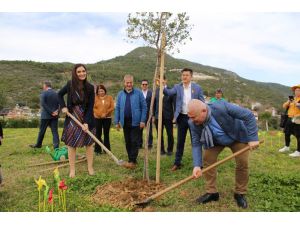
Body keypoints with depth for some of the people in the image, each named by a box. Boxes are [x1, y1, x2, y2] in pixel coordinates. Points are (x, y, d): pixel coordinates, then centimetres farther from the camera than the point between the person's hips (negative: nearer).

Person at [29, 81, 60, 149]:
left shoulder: (44, 93, -7)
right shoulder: (56, 93, 6)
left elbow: (43, 104, -15)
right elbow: (59, 104, 2)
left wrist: (51, 112, -14)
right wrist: (56, 111, -7)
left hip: (46, 115, -3)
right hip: (55, 116, 3)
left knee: (42, 131, 12)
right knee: (55, 131, 3)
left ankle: (38, 145, 27)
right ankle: (56, 147, 0)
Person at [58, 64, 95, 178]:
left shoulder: (90, 87, -9)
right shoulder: (70, 84, -4)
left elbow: (91, 107, -11)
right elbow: (60, 94, 14)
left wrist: (86, 122, -19)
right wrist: (63, 107, -2)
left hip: (86, 119, -1)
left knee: (89, 143, 6)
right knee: (71, 144, 5)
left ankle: (90, 167, 20)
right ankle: (72, 169, 17)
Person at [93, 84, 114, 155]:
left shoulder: (109, 97, 5)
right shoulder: (95, 98, 3)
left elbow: (112, 107, -2)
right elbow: (93, 108, -3)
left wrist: (105, 113, -13)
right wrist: (99, 114, -15)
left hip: (107, 118, 1)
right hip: (97, 118, -1)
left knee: (106, 134, 7)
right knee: (98, 134, 2)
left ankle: (107, 149, 16)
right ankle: (98, 150, 10)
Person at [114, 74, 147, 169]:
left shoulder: (138, 93, -2)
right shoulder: (120, 94, 7)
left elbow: (144, 107, -3)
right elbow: (117, 108, 9)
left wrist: (143, 120, -9)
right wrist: (117, 122, 4)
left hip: (135, 122, -4)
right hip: (125, 122, 4)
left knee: (134, 142, -2)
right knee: (128, 142, 11)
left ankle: (132, 161, 5)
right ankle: (131, 160, 23)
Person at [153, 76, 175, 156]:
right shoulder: (156, 91, 7)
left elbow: (174, 103, -4)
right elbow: (154, 104, 10)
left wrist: (175, 115, -8)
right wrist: (153, 115, 7)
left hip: (168, 116, -3)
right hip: (158, 116, 3)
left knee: (170, 134, 4)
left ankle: (170, 150, 20)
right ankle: (161, 150, 22)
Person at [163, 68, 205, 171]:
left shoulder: (197, 88, -2)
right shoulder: (177, 87, 2)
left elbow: (202, 103, -1)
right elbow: (169, 92, -15)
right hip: (181, 117, 2)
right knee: (180, 141, 10)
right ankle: (177, 163, 21)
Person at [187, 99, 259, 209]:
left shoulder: (221, 107, -40)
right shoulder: (193, 123, -27)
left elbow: (248, 115, -30)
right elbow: (196, 144, -22)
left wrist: (253, 138, -31)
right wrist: (197, 165, -33)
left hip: (238, 136, -2)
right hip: (214, 141, 3)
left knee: (242, 163, -8)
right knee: (207, 160, -8)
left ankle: (240, 193, 14)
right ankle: (211, 192, 8)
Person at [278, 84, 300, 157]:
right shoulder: (292, 98, 15)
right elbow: (284, 106, 9)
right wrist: (289, 101, -6)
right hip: (290, 119, 8)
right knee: (287, 133, 16)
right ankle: (287, 147, 33)